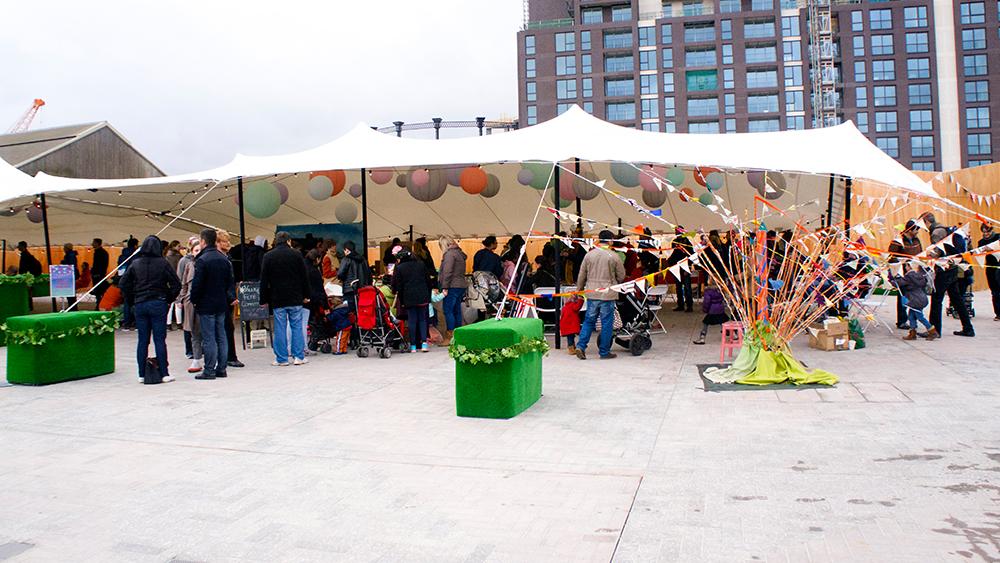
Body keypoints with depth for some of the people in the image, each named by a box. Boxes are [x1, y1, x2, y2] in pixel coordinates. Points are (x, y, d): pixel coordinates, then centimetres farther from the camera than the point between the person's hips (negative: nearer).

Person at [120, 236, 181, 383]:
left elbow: (124, 283, 3)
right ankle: (164, 374, 1)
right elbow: (176, 284, -8)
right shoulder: (162, 263, -5)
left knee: (142, 341, 8)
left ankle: (142, 374, 12)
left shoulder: (135, 264, 3)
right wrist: (169, 299, 4)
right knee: (159, 340, 0)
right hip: (158, 304, -3)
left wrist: (131, 301, 11)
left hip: (140, 305, 3)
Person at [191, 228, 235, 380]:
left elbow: (197, 284, -15)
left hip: (206, 305, -7)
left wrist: (194, 300, -3)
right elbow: (231, 281, 10)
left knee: (208, 339, -3)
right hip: (221, 304, 7)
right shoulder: (224, 259, 9)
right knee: (221, 337, 11)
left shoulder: (202, 260, -14)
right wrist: (231, 297, 13)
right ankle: (221, 369, 15)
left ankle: (209, 370, 0)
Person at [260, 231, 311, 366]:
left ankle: (281, 358, 6)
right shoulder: (295, 254, 1)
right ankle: (299, 357, 6)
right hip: (295, 299, 0)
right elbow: (304, 277, 3)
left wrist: (264, 299, 7)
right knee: (297, 326, 6)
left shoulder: (268, 256, 1)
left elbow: (264, 280, 1)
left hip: (277, 299, 0)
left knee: (280, 328, 3)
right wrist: (305, 296, 11)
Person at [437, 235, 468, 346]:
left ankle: (449, 337, -9)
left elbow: (447, 272, -16)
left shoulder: (449, 254, -9)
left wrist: (445, 287, -16)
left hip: (453, 287, -9)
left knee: (448, 310, -8)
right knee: (457, 311, 12)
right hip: (461, 285, 10)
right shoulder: (459, 253, 19)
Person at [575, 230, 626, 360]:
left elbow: (581, 276, 8)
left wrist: (579, 290, 21)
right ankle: (604, 352, 10)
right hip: (608, 294, -3)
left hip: (592, 294, 3)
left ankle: (580, 346, 2)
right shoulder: (613, 256, -6)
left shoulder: (589, 255, 2)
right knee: (607, 323, 5)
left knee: (589, 321, 13)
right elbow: (621, 276, 3)